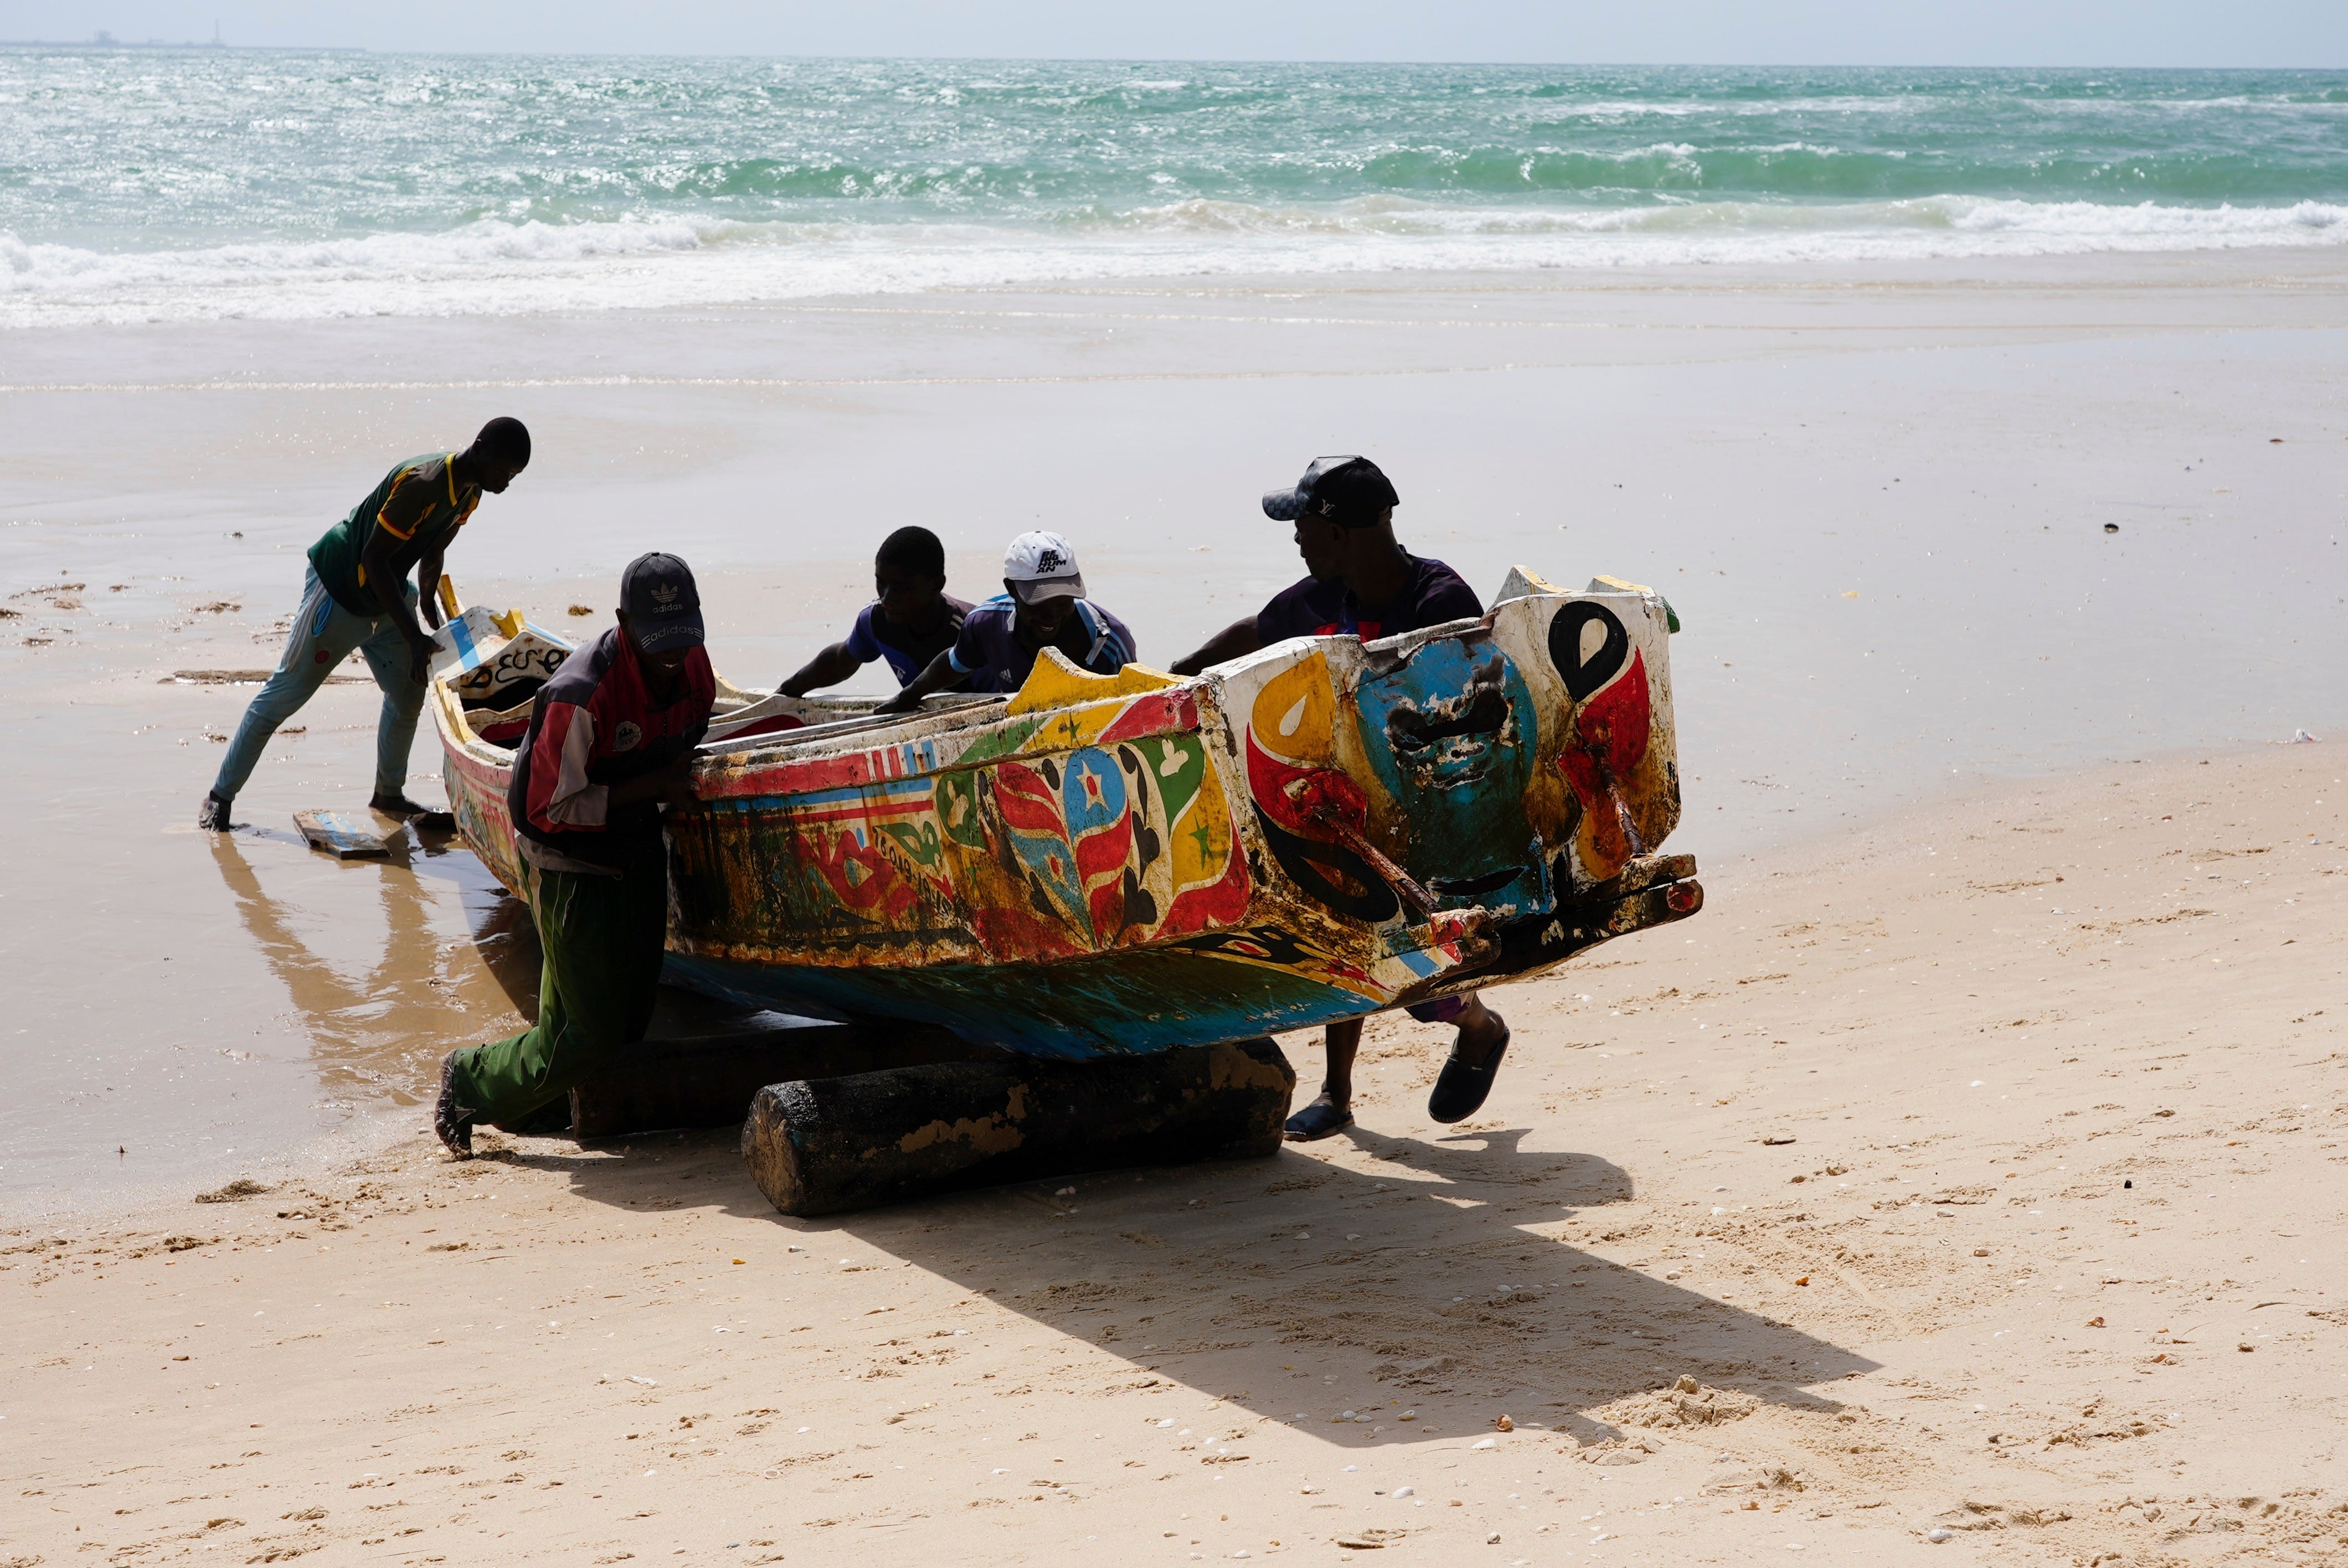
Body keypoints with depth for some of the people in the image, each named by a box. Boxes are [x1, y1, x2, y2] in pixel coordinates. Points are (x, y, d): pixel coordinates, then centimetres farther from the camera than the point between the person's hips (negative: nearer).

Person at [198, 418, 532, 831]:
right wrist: (413, 637, -28)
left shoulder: (470, 494, -2)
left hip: (387, 596, 9)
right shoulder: (421, 483, -31)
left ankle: (389, 795, 28)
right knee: (283, 695, -1)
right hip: (340, 591, -9)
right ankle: (221, 794, 8)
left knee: (409, 694, 10)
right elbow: (374, 558, -29)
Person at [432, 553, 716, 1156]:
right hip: (573, 869, -8)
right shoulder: (580, 696, -29)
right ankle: (470, 1082, 15)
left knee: (630, 1021, 9)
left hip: (640, 855, 8)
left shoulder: (692, 666, -4)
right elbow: (551, 807, -23)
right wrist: (653, 786, -26)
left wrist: (684, 778, 0)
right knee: (585, 1036, -6)